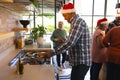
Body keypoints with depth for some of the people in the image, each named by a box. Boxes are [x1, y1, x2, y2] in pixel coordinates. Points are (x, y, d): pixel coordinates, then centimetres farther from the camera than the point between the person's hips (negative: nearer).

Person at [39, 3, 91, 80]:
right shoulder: (75, 22, 14)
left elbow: (70, 42, -28)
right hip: (78, 61, 10)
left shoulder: (78, 22, -19)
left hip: (82, 62, -10)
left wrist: (52, 53, -24)